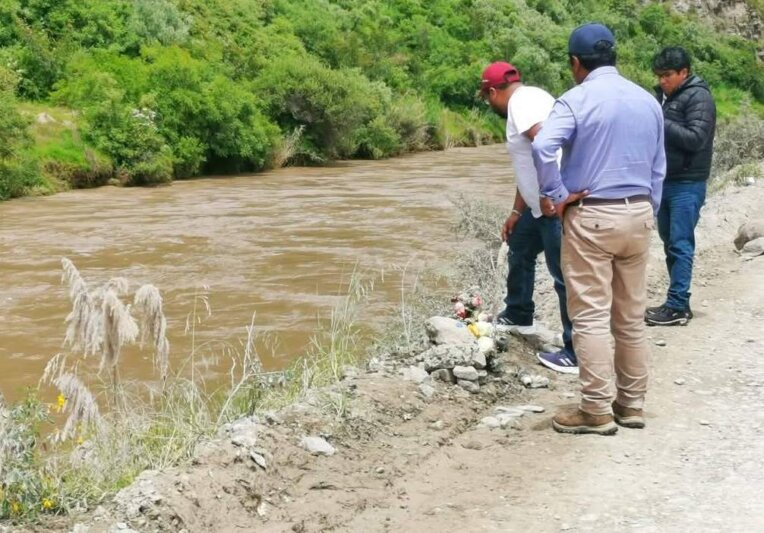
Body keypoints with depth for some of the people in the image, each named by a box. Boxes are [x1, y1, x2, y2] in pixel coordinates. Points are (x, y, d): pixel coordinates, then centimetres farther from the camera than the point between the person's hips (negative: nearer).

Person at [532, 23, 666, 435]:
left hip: (591, 217, -6)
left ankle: (596, 411, 0)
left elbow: (543, 147, -27)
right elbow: (658, 168, 14)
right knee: (632, 317, 12)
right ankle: (632, 403, 20)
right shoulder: (648, 101, 9)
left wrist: (556, 196, -15)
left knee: (590, 317, -2)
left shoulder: (576, 100, -10)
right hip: (637, 214, 6)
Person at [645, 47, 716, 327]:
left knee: (680, 244, -8)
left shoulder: (699, 97, -10)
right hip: (664, 181, 8)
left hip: (687, 184, -8)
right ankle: (676, 301, 16)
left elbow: (695, 139, -20)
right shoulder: (665, 94, 13)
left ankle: (678, 307, -5)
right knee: (669, 242, 10)